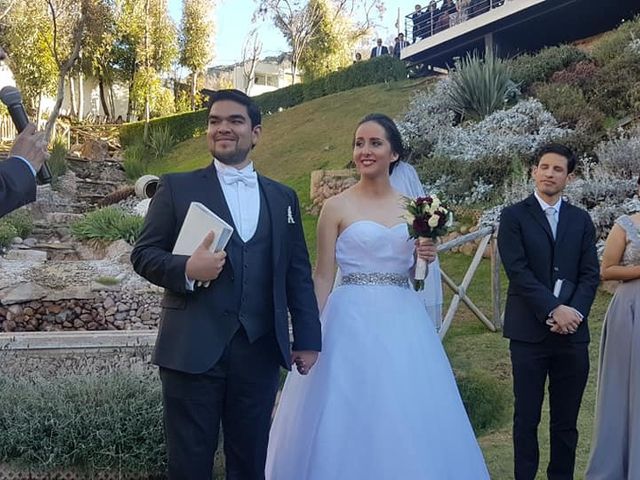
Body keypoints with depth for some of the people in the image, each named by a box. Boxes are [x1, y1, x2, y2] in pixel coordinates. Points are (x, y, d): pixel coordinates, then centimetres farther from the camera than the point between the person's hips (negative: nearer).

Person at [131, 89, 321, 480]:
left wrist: (307, 339, 8)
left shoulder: (283, 197, 12)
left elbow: (298, 274, 12)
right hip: (193, 350, -2)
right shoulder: (177, 187, 3)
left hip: (260, 352, 3)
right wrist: (186, 269, -20)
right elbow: (144, 254, 1)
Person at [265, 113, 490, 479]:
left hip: (403, 322, 4)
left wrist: (426, 257, -4)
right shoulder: (337, 207, -3)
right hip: (353, 321, -4)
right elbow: (323, 277, -2)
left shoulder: (412, 208, 8)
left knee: (406, 420, 10)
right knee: (350, 417, 2)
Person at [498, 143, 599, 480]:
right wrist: (554, 309, -16)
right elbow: (517, 271, -9)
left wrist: (574, 313, -11)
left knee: (566, 420, 9)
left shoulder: (581, 220, 12)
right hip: (529, 332, -3)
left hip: (573, 333, 3)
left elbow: (590, 274, 5)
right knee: (526, 417, 5)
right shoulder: (514, 216, 1)